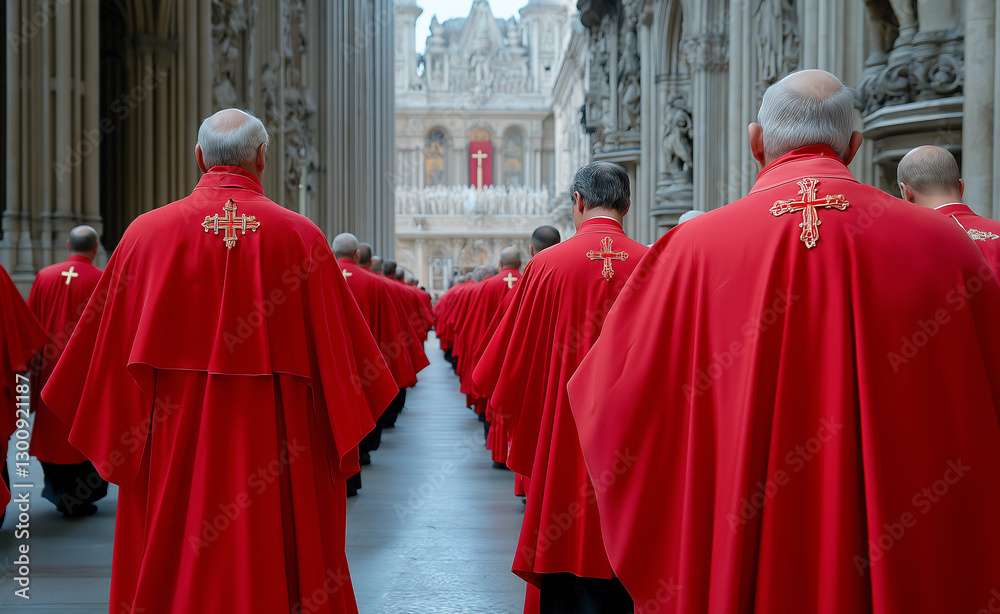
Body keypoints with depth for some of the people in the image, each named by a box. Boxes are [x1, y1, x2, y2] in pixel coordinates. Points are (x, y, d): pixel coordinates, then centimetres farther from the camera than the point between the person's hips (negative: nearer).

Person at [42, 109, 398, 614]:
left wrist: (118, 448, 12)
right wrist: (342, 436, 10)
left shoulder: (147, 232, -2)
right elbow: (335, 350, -2)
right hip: (274, 453, -1)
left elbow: (110, 353, 2)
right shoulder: (300, 237, -4)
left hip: (173, 449, 1)